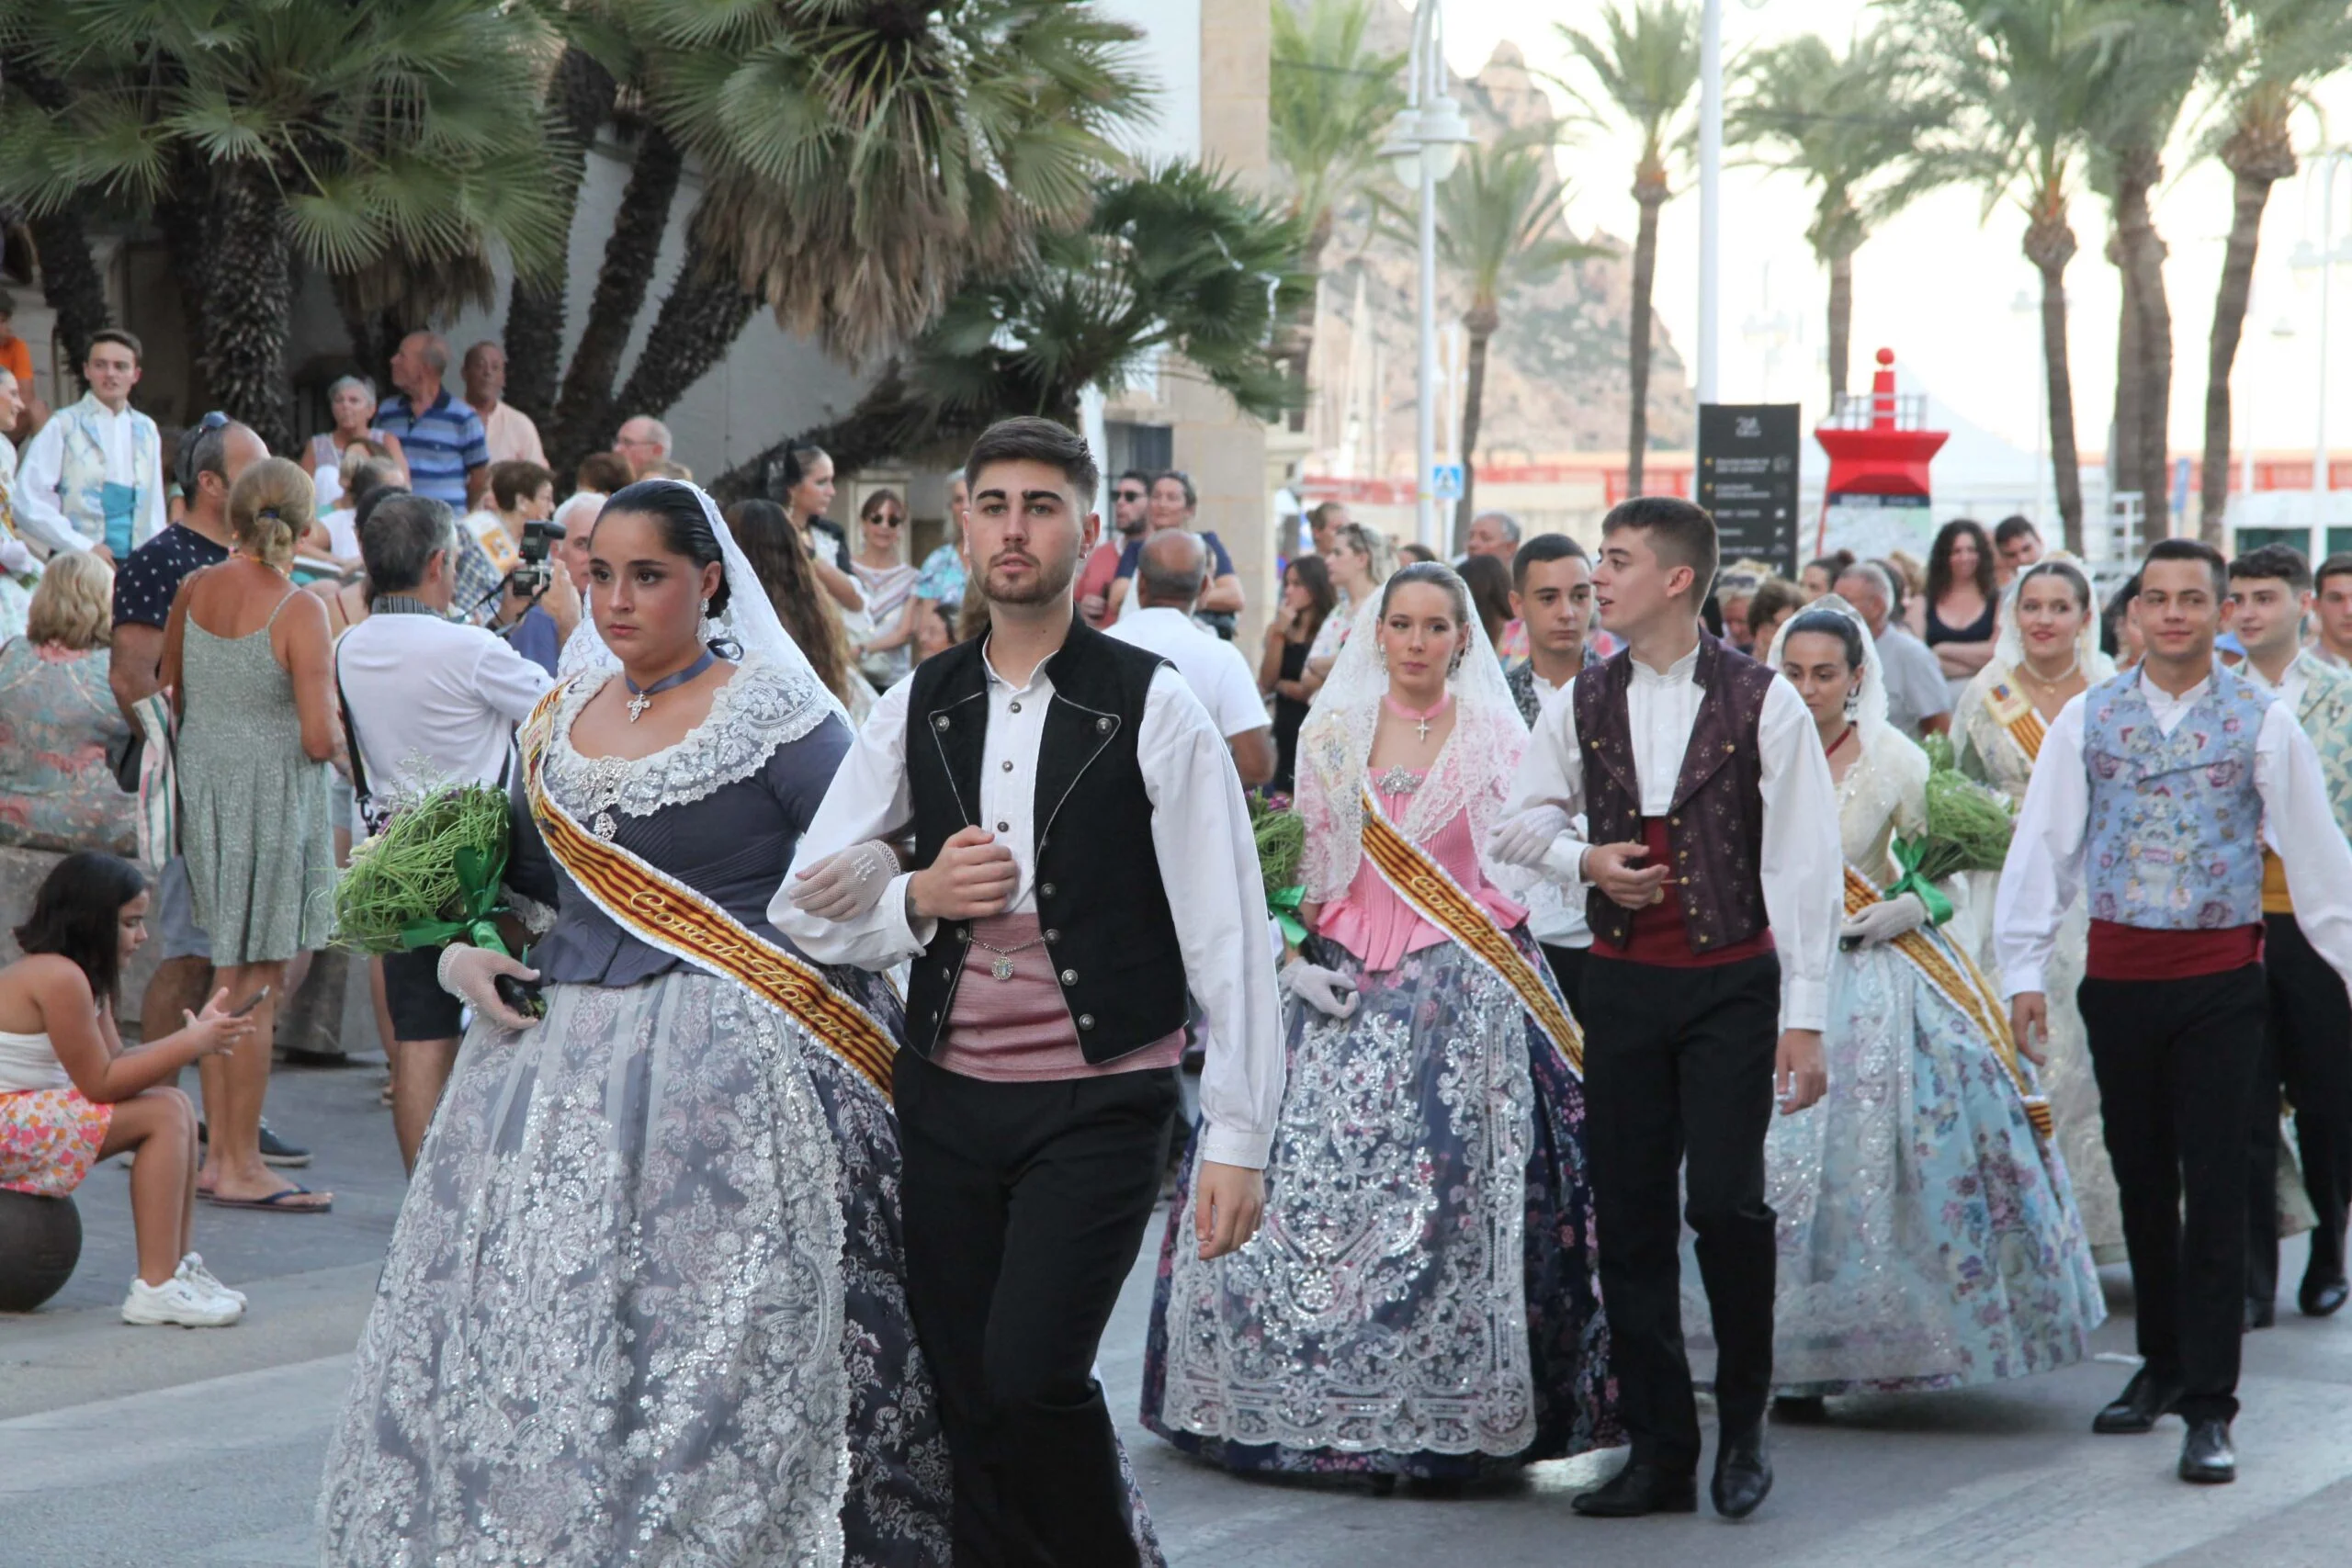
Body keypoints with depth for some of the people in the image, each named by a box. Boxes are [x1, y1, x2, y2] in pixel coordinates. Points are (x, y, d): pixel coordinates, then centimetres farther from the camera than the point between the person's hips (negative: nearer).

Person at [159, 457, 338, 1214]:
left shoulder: (193, 590, 1)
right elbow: (319, 738, -20)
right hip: (273, 802, -6)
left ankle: (217, 1152, 19)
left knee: (226, 981, 15)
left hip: (202, 789, 6)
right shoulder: (299, 610, -17)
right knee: (258, 990, 1)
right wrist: (334, 732, 2)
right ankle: (239, 1168, 6)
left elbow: (166, 693, 13)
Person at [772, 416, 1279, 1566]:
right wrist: (918, 899, -10)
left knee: (1030, 1374, -17)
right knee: (966, 1398, 5)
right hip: (947, 1096, 4)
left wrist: (1237, 1139, -10)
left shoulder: (1151, 707, -4)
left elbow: (1226, 931, -6)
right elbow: (804, 908, 10)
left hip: (1100, 1104, -4)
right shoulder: (917, 708, 8)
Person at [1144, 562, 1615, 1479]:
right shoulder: (1333, 734, 10)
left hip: (1462, 992, -2)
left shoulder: (1495, 740, 6)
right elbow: (1301, 862, 10)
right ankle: (1307, 1398, 5)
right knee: (1310, 1189, -5)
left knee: (1451, 1202, -8)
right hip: (1344, 991, 2)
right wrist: (1293, 958, -3)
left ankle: (1446, 1412, -1)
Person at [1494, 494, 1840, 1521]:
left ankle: (1744, 1426, 9)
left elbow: (1803, 866, -7)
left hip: (1731, 982, -4)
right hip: (1621, 981, 4)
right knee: (1629, 1215, 4)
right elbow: (1521, 819, 18)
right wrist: (1584, 860, -5)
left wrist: (1803, 1019, -11)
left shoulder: (1761, 703, -6)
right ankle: (1658, 1453, 14)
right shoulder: (1585, 703, 6)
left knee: (1724, 1200, -13)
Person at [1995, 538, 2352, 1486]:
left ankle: (2209, 1408, -3)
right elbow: (2044, 843, 3)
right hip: (2119, 972, 3)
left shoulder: (2261, 724, 0)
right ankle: (2162, 1363, 28)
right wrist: (2024, 971, -3)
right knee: (2141, 1180, 13)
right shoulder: (2087, 721, 4)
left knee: (2215, 1188, -5)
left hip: (2221, 978, -2)